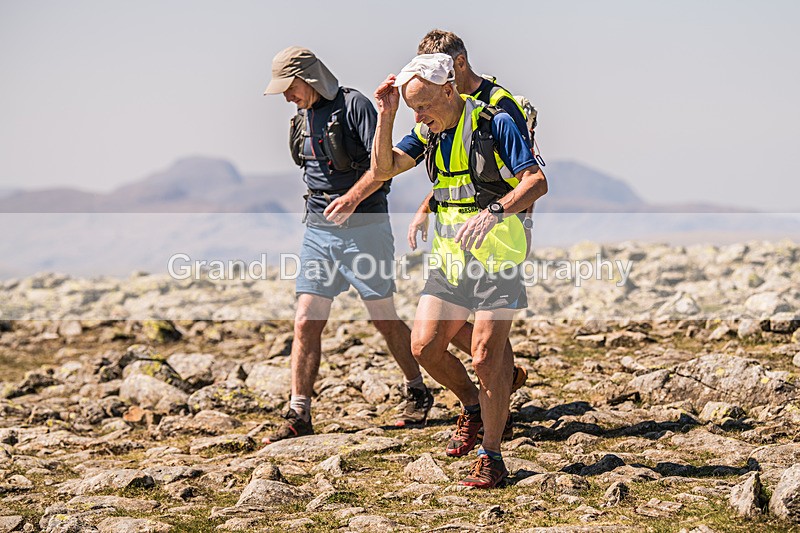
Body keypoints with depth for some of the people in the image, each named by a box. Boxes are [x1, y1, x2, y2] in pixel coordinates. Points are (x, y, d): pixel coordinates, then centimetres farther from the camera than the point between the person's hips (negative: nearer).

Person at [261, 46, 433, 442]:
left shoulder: (353, 105, -9)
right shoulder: (303, 118, 14)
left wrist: (351, 197, -28)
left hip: (363, 227, -6)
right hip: (318, 230, 6)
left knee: (384, 318, 3)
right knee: (306, 322, -2)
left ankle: (417, 392, 23)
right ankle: (298, 415, 0)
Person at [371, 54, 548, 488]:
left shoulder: (495, 124, -11)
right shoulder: (428, 132, 8)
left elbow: (537, 182, -16)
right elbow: (383, 169, 2)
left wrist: (494, 211, -30)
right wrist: (386, 117, -9)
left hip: (495, 257, -6)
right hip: (450, 257, 6)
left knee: (486, 357, -8)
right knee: (424, 346, 1)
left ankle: (491, 456, 4)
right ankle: (473, 406, 28)